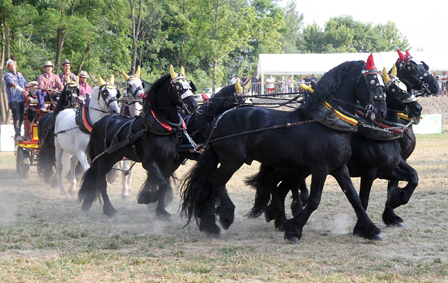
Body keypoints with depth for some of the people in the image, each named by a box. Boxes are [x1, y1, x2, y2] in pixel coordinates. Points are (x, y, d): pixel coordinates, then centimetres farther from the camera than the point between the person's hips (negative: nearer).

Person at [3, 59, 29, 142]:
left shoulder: (20, 74, 19)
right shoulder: (7, 75, -4)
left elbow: (25, 84, 30)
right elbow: (13, 84, -20)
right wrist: (22, 90, -33)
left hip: (22, 99, 7)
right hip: (13, 99, -7)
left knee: (21, 117, 8)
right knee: (16, 117, -12)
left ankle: (18, 134, 17)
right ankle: (17, 135, -13)